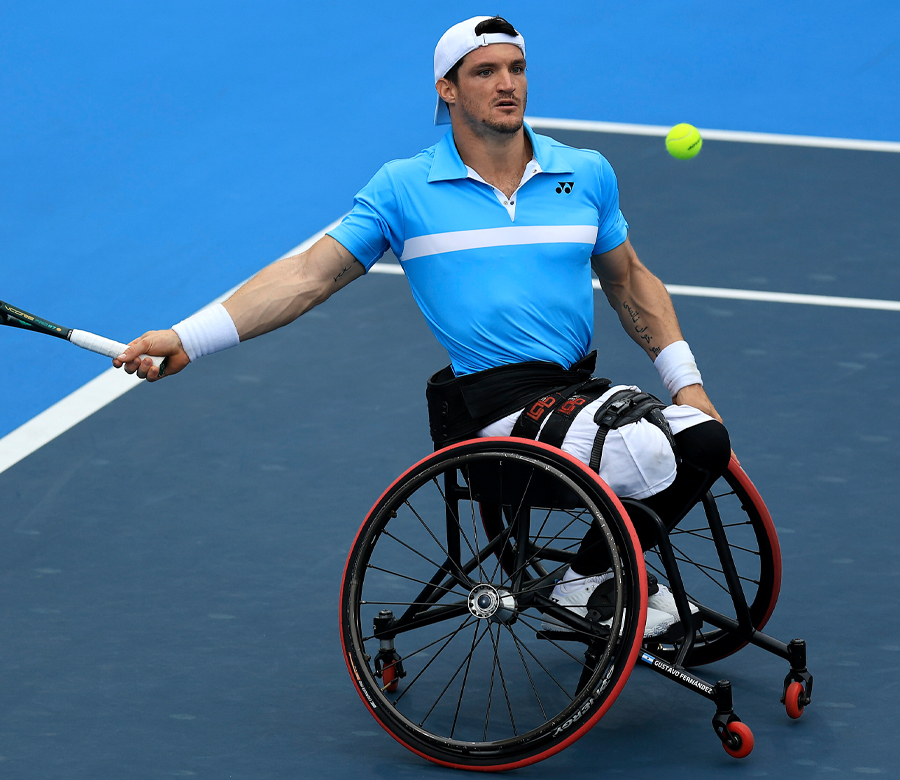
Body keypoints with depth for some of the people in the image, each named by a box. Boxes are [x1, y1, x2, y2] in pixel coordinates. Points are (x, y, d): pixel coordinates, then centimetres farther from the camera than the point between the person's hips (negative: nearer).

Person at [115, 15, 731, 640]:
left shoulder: (586, 174, 12)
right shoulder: (403, 188, 2)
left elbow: (631, 283, 24)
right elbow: (308, 276, 0)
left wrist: (685, 381, 13)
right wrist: (186, 340, -8)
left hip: (579, 389, 5)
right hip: (490, 401, -5)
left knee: (707, 442, -18)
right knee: (651, 454, -29)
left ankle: (591, 582, 3)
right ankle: (588, 586, -2)